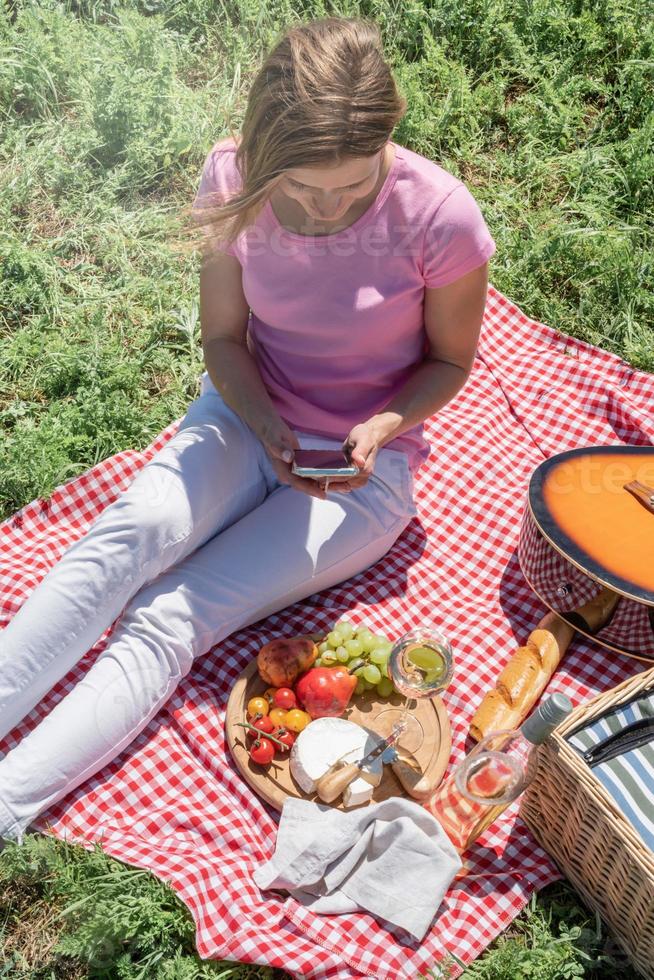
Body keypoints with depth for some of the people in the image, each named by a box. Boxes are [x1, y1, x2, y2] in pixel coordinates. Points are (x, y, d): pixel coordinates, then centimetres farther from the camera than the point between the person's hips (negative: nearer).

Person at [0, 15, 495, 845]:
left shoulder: (439, 216, -19)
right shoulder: (235, 180, -11)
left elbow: (449, 359, -3)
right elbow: (224, 336, -1)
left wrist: (380, 427, -22)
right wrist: (267, 424, -20)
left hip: (367, 465, -3)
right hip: (249, 416, 3)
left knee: (173, 619, -22)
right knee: (126, 538, -29)